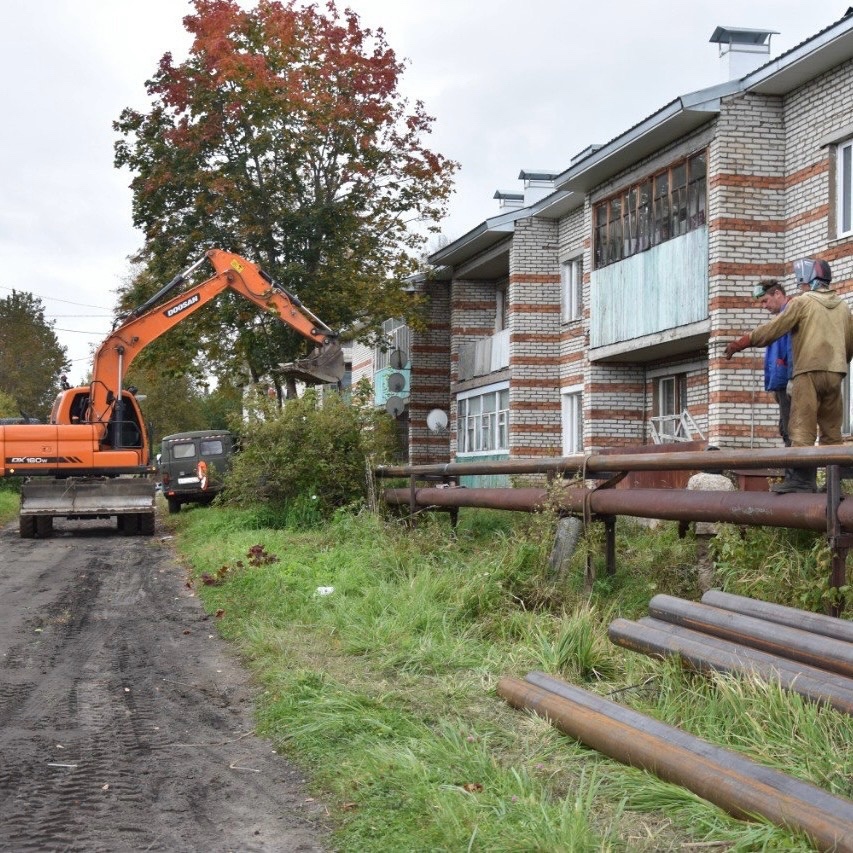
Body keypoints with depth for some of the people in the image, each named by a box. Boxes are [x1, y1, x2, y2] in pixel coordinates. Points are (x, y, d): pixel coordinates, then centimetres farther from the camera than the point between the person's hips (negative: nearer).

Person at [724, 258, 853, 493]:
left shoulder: (802, 302, -3)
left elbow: (773, 328, -7)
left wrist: (740, 343, -2)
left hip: (809, 371, -6)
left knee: (802, 427, -10)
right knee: (832, 428, 9)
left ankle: (801, 477, -18)